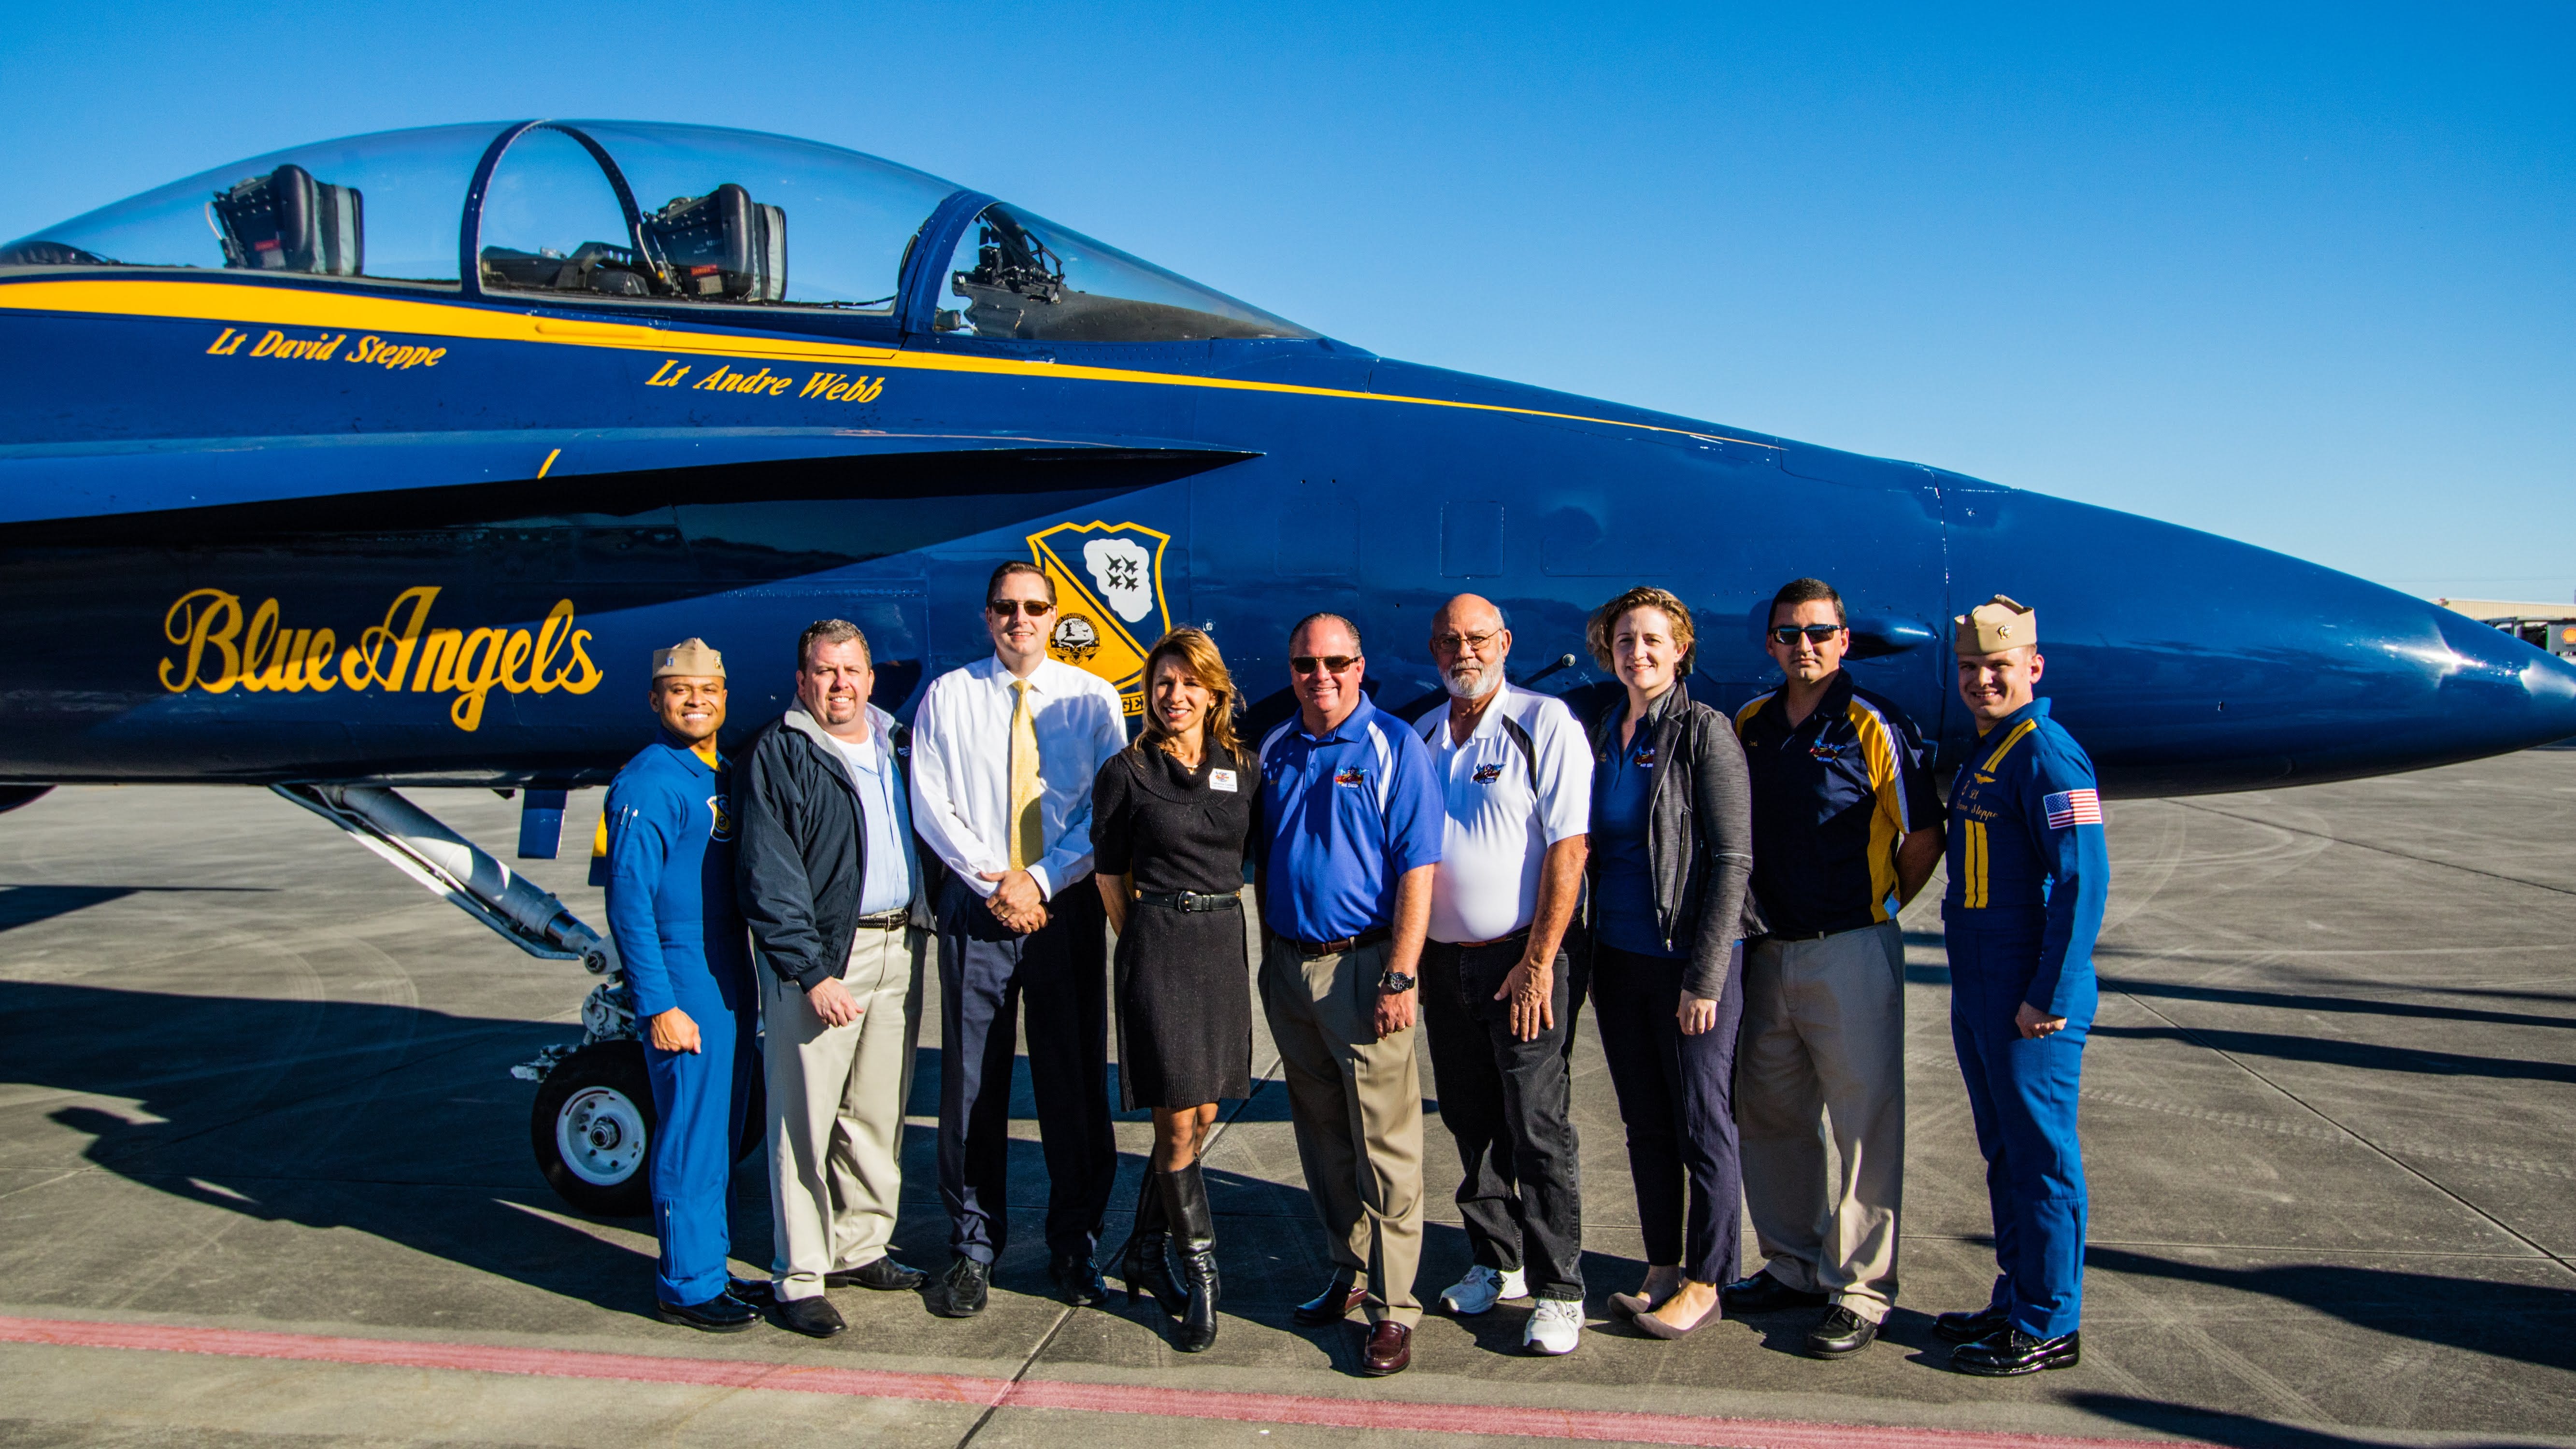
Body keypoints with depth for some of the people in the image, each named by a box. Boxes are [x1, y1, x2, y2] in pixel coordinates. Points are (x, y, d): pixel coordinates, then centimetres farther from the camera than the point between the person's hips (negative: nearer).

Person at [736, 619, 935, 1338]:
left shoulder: (896, 744, 14)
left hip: (899, 947, 6)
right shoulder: (778, 754, -5)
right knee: (806, 1120, -2)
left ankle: (861, 1248, 26)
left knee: (879, 1113, 13)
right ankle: (799, 1278, 6)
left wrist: (922, 925, 9)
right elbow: (770, 878, -11)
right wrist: (812, 974, -17)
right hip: (819, 953, -6)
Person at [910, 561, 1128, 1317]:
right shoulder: (947, 697, 6)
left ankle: (1074, 1245, 19)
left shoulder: (1093, 699, 4)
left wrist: (1040, 881, -11)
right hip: (975, 907, 0)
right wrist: (993, 879, -11)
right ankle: (973, 1247, 16)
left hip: (1066, 907, 0)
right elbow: (930, 804, 1)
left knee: (1074, 1082, 5)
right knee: (972, 1083, 3)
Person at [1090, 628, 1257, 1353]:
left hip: (1224, 944, 5)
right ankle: (1202, 1275, 7)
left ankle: (1147, 1253, 27)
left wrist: (1215, 919, 12)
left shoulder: (1240, 770, 8)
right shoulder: (1126, 771, -3)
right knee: (1179, 1123, -4)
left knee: (1200, 1117, 10)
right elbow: (1109, 871, 4)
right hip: (1158, 946, -5)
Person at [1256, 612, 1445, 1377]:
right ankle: (1351, 1271, 29)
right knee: (1321, 1135, 15)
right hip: (1289, 966, 6)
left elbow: (1417, 871, -11)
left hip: (1362, 966, -6)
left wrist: (1399, 977, -17)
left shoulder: (1394, 747, -7)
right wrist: (1269, 955, 13)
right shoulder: (1275, 752, 10)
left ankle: (1393, 1308, 5)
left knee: (1385, 1144, -3)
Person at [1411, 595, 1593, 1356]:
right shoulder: (1420, 737, 11)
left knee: (1538, 1128, -4)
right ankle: (1496, 1261, 28)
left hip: (1522, 958, -5)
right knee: (1471, 1124, 13)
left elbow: (1569, 848, -12)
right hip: (1442, 958, 6)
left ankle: (1559, 1290, 6)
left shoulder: (1546, 724, -7)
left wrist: (1539, 962, -16)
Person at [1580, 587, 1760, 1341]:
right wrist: (1582, 957, 10)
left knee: (1702, 1127, 3)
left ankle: (1704, 1282, 16)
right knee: (1644, 1123, 14)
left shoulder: (1705, 732, -9)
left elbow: (1732, 861, -12)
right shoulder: (1599, 736, 9)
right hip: (1618, 959, 6)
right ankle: (1662, 1268, 26)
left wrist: (1704, 976, -16)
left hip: (1689, 960, -6)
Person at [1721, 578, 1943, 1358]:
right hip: (1767, 952, 6)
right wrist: (1750, 925, 14)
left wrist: (1876, 910, 5)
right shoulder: (1749, 725, 9)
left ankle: (1861, 1289, 9)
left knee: (1864, 1123, 0)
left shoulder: (1875, 728, -8)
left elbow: (1923, 840, -4)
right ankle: (1794, 1265, 28)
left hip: (1851, 952, -6)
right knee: (1769, 1114, 14)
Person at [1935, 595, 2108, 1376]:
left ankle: (2048, 1327, 9)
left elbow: (2083, 881, -20)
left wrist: (2052, 996, -21)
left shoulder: (2047, 755, -14)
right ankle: (2016, 1302, 27)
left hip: (2030, 997, -10)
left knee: (2042, 1156, 0)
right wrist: (1973, 985, 19)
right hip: (1979, 990, 10)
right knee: (2004, 1153, 16)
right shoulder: (1983, 753, 16)